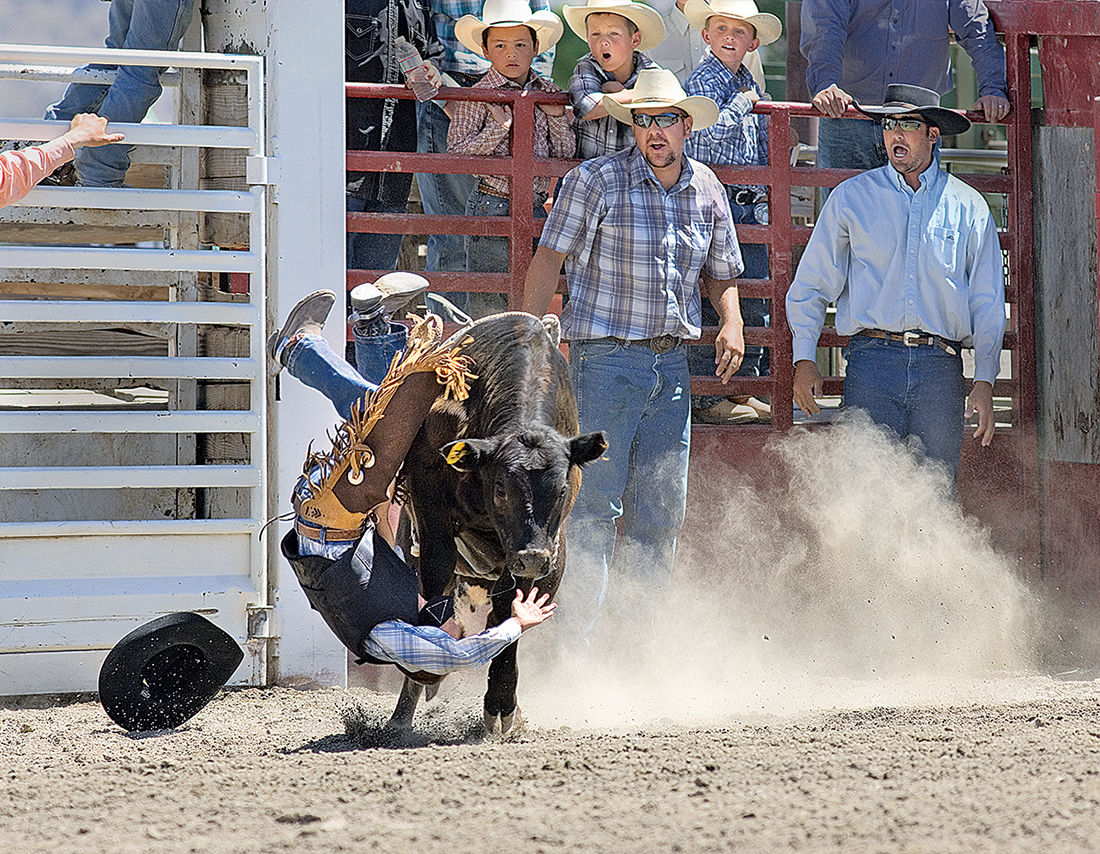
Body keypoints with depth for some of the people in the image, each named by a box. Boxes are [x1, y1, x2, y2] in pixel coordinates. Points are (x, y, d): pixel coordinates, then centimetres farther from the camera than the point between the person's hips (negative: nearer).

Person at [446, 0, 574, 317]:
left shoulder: (547, 91, 9)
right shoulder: (477, 98, -7)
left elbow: (565, 154, 12)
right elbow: (456, 154, -12)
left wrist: (557, 116, -4)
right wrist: (498, 128, -21)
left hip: (535, 206, 5)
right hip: (492, 207, -5)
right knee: (487, 307, -4)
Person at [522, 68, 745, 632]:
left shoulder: (707, 192, 9)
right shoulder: (596, 180, -6)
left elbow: (720, 272, 21)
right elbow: (550, 258, -5)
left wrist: (732, 324, 2)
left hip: (671, 362, 5)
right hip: (604, 358, -5)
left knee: (664, 507, 8)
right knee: (597, 499, -9)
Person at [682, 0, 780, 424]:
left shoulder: (749, 85, 16)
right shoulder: (703, 82, -10)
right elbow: (710, 130, -27)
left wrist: (765, 200, 19)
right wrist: (743, 103, -15)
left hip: (748, 209, 8)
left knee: (753, 304, 11)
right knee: (709, 304, -7)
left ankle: (741, 389, 20)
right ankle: (706, 399, -2)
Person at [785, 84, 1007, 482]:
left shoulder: (968, 207, 11)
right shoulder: (851, 198, 10)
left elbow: (987, 304, 13)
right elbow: (811, 285, 13)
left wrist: (984, 381, 4)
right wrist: (804, 359, 2)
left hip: (939, 366, 1)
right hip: (872, 360, -1)